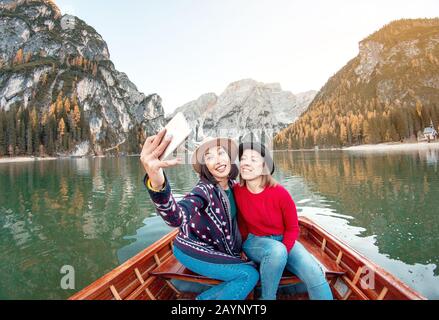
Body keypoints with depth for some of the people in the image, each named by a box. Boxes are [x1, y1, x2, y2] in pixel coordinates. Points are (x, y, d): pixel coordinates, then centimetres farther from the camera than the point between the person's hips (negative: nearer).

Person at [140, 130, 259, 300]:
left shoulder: (232, 185, -5)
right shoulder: (205, 190, -29)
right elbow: (177, 217, -52)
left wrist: (239, 247, 5)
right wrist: (157, 183, -71)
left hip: (213, 249, 8)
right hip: (192, 250, -7)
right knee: (249, 275, -14)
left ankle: (204, 298, 23)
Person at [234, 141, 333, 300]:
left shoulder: (280, 193, -19)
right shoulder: (236, 191, -15)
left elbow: (292, 229, -5)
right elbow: (241, 224, 2)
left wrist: (282, 254, -18)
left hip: (283, 240, 1)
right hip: (255, 240, 0)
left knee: (314, 275, -21)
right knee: (276, 251, -35)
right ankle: (267, 297, -11)